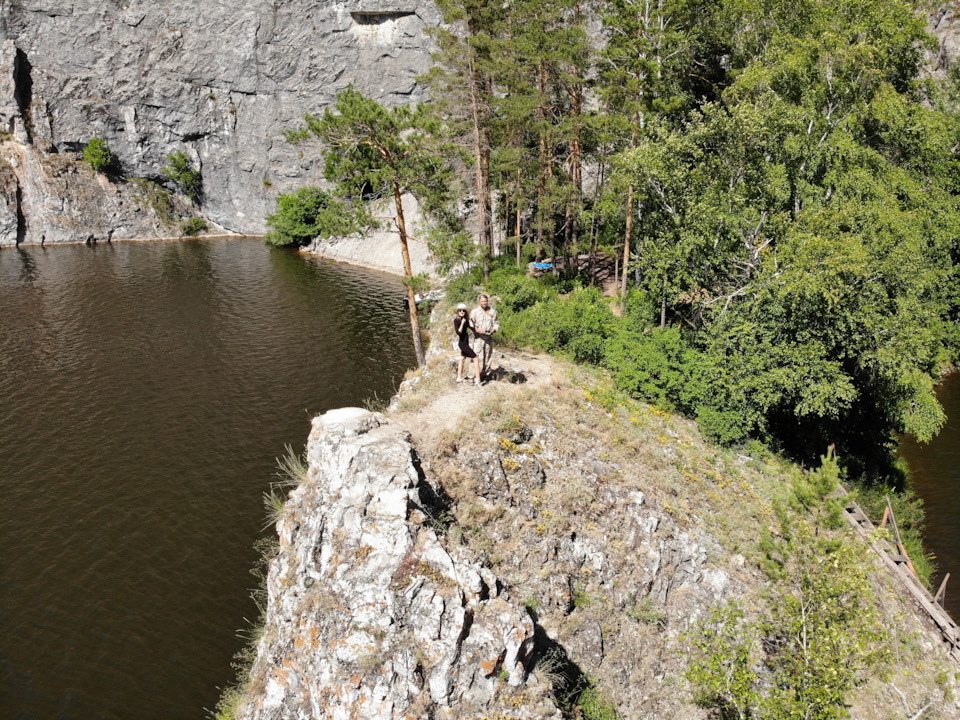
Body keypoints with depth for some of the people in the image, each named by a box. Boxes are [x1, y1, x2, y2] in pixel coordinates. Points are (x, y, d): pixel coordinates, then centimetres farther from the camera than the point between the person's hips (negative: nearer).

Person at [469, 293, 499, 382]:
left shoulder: (492, 311, 9)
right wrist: (477, 330, -16)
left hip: (489, 337, 3)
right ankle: (477, 375, -8)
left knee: (488, 356, 6)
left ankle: (485, 374, 17)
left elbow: (496, 323, 15)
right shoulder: (475, 311, 2)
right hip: (478, 338, -3)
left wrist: (494, 329, -7)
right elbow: (471, 324, 2)